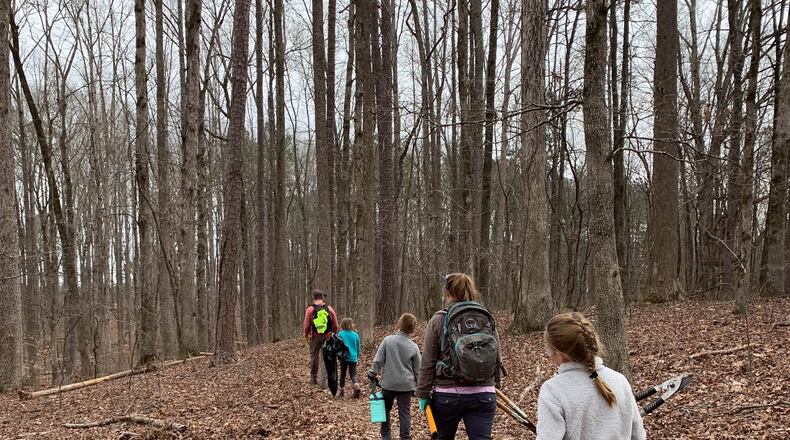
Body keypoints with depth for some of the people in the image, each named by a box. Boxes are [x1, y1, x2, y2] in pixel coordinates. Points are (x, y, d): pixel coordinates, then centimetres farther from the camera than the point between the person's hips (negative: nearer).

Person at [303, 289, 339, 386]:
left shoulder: (310, 309, -6)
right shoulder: (330, 309, -1)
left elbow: (306, 326, -5)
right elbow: (335, 325, 3)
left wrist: (306, 336, 11)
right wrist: (332, 334, 19)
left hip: (315, 337, 0)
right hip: (327, 337, 1)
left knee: (314, 356, 14)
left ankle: (314, 378, 23)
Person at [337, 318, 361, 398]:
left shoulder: (340, 334, -5)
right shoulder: (355, 334, 3)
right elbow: (358, 348, 12)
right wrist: (357, 357, 24)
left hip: (344, 357, -1)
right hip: (353, 358, 1)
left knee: (343, 374, 14)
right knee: (353, 374, 3)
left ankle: (342, 391, 17)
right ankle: (356, 385, -24)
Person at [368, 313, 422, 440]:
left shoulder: (388, 340, -8)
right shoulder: (414, 347, -5)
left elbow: (378, 360, -9)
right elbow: (417, 369, 3)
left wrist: (372, 373, 3)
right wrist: (418, 385, 14)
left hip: (388, 383, 0)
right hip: (406, 385, 0)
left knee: (386, 409, 16)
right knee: (405, 412, 5)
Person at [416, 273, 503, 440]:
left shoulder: (439, 320, -4)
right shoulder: (488, 319, 6)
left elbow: (427, 363, -5)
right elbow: (497, 359, 12)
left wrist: (423, 393, 3)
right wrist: (493, 385, 25)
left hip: (448, 395, -2)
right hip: (483, 395, 2)